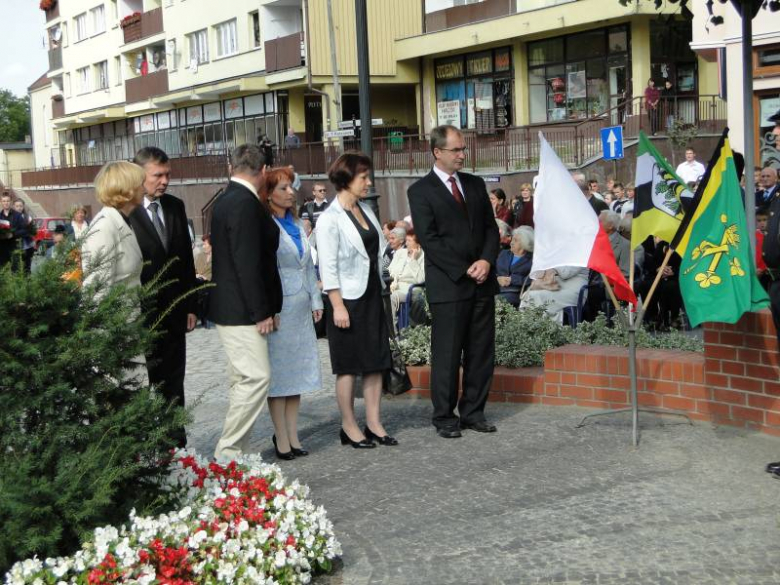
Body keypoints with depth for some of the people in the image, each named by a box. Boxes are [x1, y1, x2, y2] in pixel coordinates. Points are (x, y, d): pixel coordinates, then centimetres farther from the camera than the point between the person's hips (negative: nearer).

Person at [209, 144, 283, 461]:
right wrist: (262, 311, -17)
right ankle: (227, 453, -4)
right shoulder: (245, 203, -17)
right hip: (241, 311, -11)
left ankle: (235, 452, 21)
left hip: (230, 307, 11)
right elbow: (248, 263, -21)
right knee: (256, 378, -9)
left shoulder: (225, 200, 14)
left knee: (243, 380, 14)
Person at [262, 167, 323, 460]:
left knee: (297, 370, 10)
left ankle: (292, 436, 17)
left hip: (301, 308, 8)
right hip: (278, 308, -7)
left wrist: (316, 301, 13)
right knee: (279, 372, -2)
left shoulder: (297, 224, 14)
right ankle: (282, 438, 5)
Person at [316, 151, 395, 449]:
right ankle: (349, 426, 13)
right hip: (348, 298, -7)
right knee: (349, 365, 2)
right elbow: (328, 267, -15)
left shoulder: (365, 210, 10)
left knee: (376, 360, 8)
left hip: (372, 294, 8)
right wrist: (337, 306, -18)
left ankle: (373, 423, 16)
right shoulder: (330, 219, -12)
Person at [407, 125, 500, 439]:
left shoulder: (475, 184, 15)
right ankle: (444, 417, 9)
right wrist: (464, 270, -13)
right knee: (447, 353, -1)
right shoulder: (421, 191, -2)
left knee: (482, 351, 8)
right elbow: (429, 239, -8)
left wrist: (486, 261, -5)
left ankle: (473, 412, 18)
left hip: (482, 282, 5)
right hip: (447, 284, -5)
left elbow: (491, 227, 13)